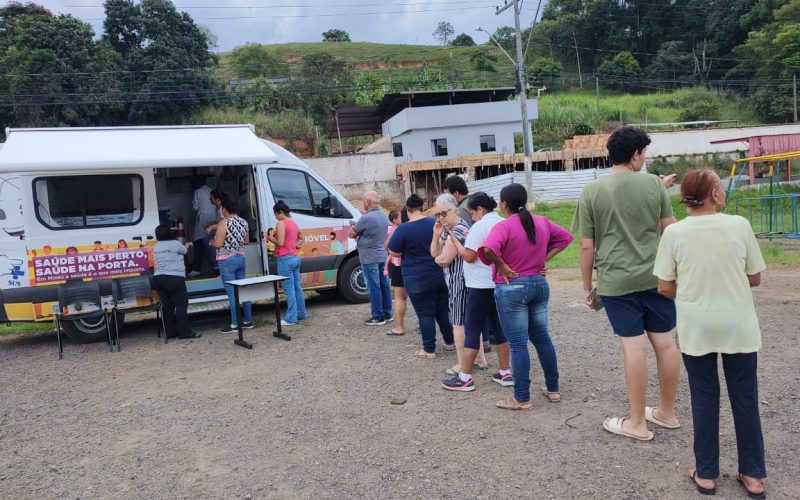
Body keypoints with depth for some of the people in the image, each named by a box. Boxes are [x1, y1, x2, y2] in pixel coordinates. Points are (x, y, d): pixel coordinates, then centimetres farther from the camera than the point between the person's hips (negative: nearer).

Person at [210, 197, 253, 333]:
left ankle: (235, 324, 1)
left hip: (227, 261, -7)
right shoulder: (244, 222, 7)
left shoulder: (224, 223, -14)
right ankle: (248, 321, 17)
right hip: (241, 258, 7)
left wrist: (211, 243, 3)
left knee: (232, 293, -3)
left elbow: (218, 244, -17)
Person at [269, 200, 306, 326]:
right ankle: (301, 313, 23)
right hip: (295, 258, 9)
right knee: (297, 288, 15)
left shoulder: (281, 223, -12)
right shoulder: (294, 223, 15)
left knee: (289, 290, -6)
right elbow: (301, 238, 31)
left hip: (285, 259, -9)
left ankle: (291, 318, -2)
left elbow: (280, 243, -17)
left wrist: (271, 238, 0)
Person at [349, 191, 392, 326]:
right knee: (384, 286, 12)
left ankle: (378, 317, 2)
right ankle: (387, 314, 20)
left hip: (370, 258, -8)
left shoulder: (366, 218, -19)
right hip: (382, 256, 8)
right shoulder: (383, 216, 9)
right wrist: (359, 229, 12)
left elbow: (352, 234, -10)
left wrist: (353, 227, 10)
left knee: (374, 288, -3)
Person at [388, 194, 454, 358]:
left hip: (418, 280, -5)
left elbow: (394, 252, -6)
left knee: (425, 314, 4)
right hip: (440, 275, 5)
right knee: (443, 309, 17)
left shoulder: (403, 229, -15)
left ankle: (429, 350, 10)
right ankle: (450, 342, 27)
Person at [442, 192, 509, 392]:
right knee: (499, 328, 14)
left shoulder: (480, 226, -13)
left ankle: (465, 378, 1)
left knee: (472, 330, -2)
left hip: (482, 286, -8)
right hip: (501, 284, 8)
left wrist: (454, 240, -3)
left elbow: (469, 256, -17)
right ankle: (505, 373, 19)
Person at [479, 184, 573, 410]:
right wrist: (545, 258, 11)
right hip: (540, 284, 7)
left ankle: (522, 398, 8)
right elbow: (565, 237, 17)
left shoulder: (504, 226, -16)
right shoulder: (542, 222, 5)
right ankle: (553, 389, 26)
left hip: (512, 289, -6)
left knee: (518, 344, 0)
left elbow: (488, 249, -33)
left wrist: (502, 266, -17)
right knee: (542, 337, 17)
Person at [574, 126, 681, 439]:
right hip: (656, 276, 2)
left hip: (616, 281, -2)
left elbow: (587, 246, -4)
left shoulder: (592, 191, -4)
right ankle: (667, 412, 29)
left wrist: (587, 286, 5)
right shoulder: (654, 184, 0)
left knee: (634, 347, 2)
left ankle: (637, 423, 14)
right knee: (665, 343, 13)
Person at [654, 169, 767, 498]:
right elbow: (755, 279, 1)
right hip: (738, 326, 1)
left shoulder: (674, 232, -9)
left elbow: (665, 288, -6)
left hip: (696, 328, 0)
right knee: (745, 398, 14)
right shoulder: (740, 225, -7)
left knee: (704, 398, 12)